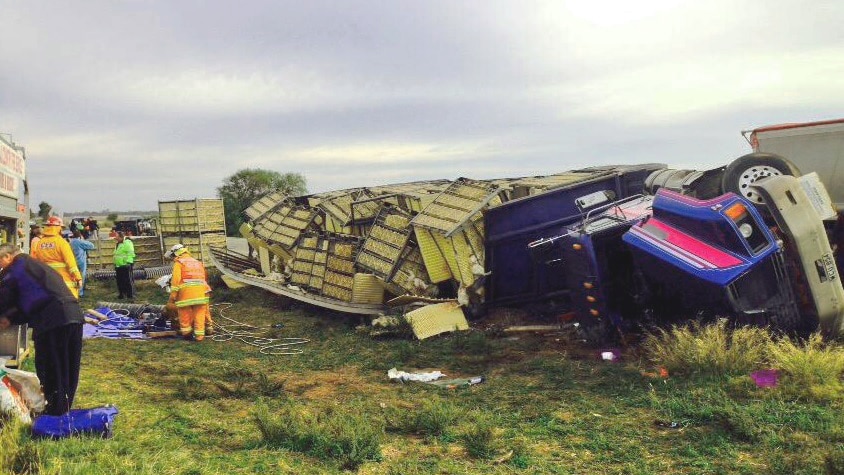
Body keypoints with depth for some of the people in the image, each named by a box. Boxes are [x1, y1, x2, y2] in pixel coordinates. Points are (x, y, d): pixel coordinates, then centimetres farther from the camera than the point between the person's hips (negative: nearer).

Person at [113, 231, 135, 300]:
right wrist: (115, 264, 24)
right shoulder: (118, 244, 19)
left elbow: (130, 254, -17)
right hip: (118, 266, 10)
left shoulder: (127, 243, -11)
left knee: (128, 281, -6)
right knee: (120, 281, 12)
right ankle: (122, 294, 21)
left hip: (125, 266, -10)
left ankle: (131, 295, -2)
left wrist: (128, 262, -22)